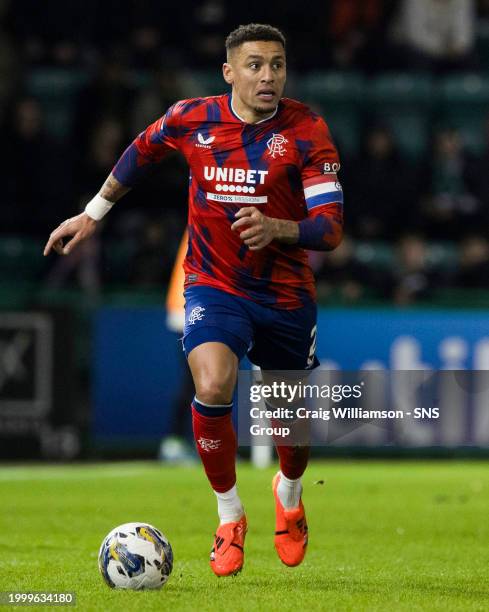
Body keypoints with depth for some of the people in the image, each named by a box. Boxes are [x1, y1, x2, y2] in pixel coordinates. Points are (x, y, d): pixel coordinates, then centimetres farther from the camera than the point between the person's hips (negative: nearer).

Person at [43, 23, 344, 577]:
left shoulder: (306, 131, -15)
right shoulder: (191, 119, -9)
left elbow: (330, 228, -18)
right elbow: (142, 151, 15)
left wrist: (278, 228, -38)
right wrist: (93, 214, 20)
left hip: (286, 295, 0)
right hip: (213, 286, 0)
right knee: (212, 389, -26)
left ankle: (289, 495, 49)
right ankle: (229, 517, -4)